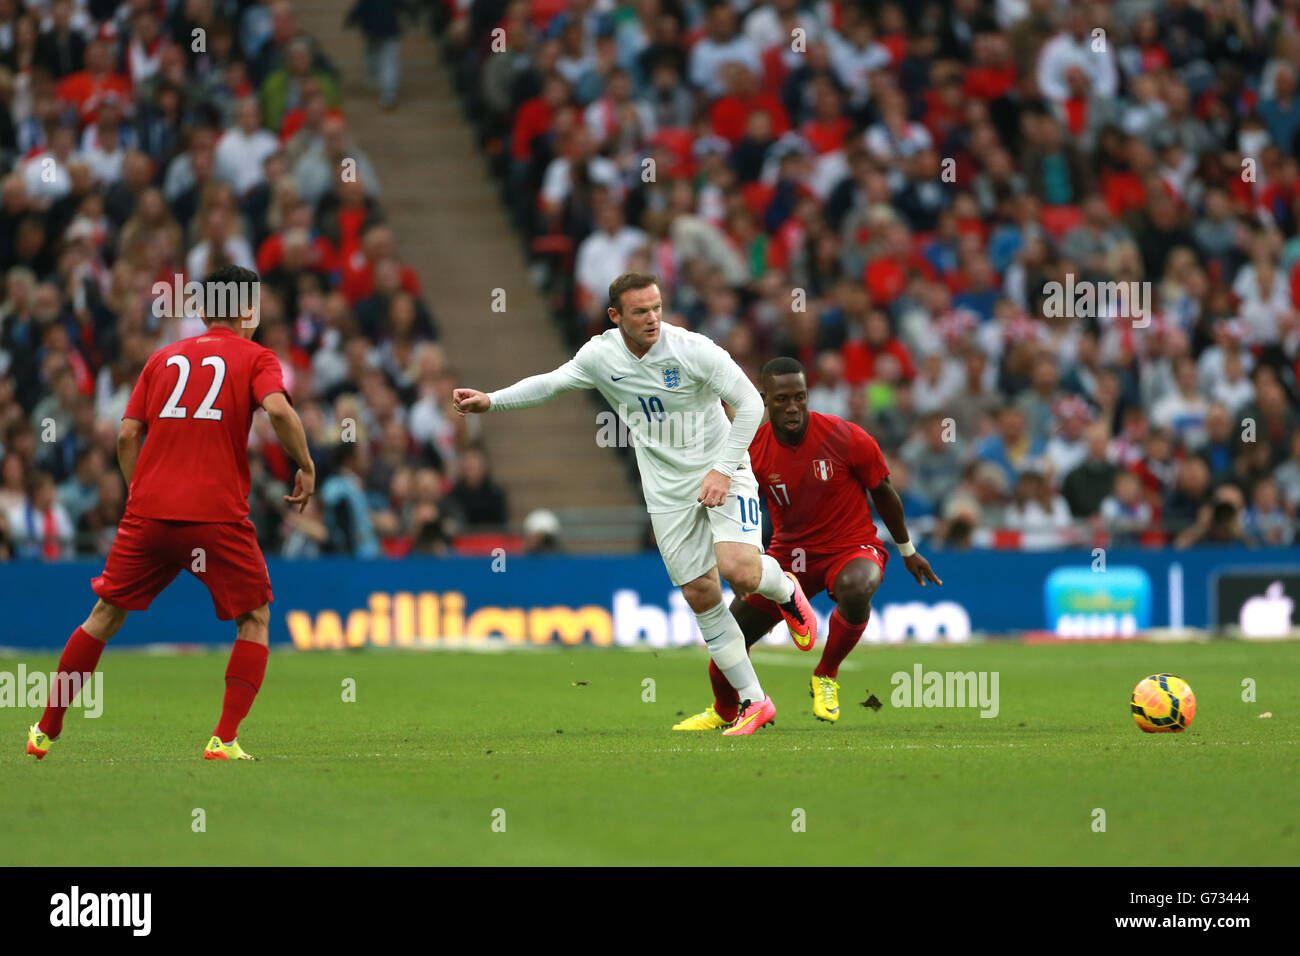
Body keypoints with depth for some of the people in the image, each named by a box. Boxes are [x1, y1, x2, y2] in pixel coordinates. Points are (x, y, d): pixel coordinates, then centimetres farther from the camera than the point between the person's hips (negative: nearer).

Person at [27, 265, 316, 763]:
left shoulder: (163, 358, 17)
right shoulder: (256, 358, 6)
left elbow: (127, 435, 10)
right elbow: (278, 409, -14)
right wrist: (306, 466, -2)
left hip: (148, 511, 4)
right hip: (218, 513, -4)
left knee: (107, 614, 15)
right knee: (255, 617, 11)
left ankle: (46, 730, 17)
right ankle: (224, 740, -2)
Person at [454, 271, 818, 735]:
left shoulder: (693, 350, -18)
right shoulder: (600, 356, -5)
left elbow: (750, 402, -13)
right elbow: (550, 383, 12)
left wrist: (722, 470, -19)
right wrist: (491, 400, 2)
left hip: (722, 474, -4)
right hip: (668, 490, 4)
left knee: (738, 569, -25)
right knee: (701, 597, 0)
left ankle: (785, 590, 12)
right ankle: (754, 703, 10)